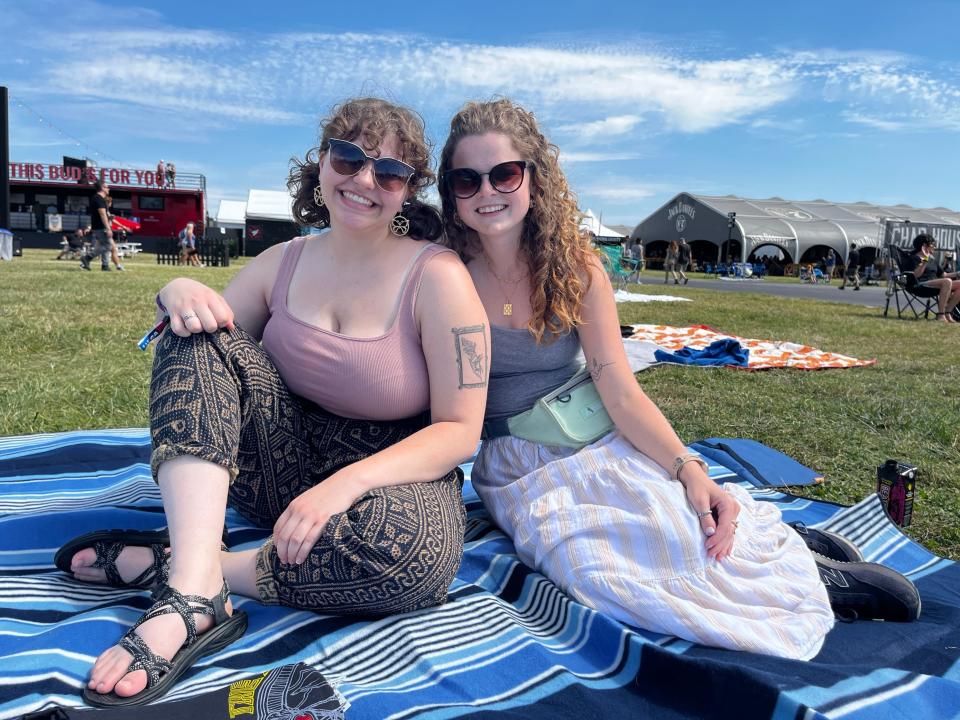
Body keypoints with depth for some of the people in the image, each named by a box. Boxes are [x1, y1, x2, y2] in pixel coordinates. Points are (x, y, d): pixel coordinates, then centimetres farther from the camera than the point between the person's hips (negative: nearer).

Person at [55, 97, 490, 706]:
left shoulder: (439, 277, -13)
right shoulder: (283, 263, 1)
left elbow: (460, 430, -15)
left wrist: (349, 481, -29)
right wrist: (180, 291, -16)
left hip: (393, 474, -3)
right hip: (289, 466, 4)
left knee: (415, 550, -39)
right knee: (199, 334, -16)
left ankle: (165, 564, -20)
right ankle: (193, 594, -31)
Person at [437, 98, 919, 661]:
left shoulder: (576, 269, -1)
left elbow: (622, 393, -7)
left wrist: (689, 470, -20)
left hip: (600, 446, 1)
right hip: (517, 470, -1)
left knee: (685, 523, -32)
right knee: (593, 565, -31)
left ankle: (780, 546, 1)